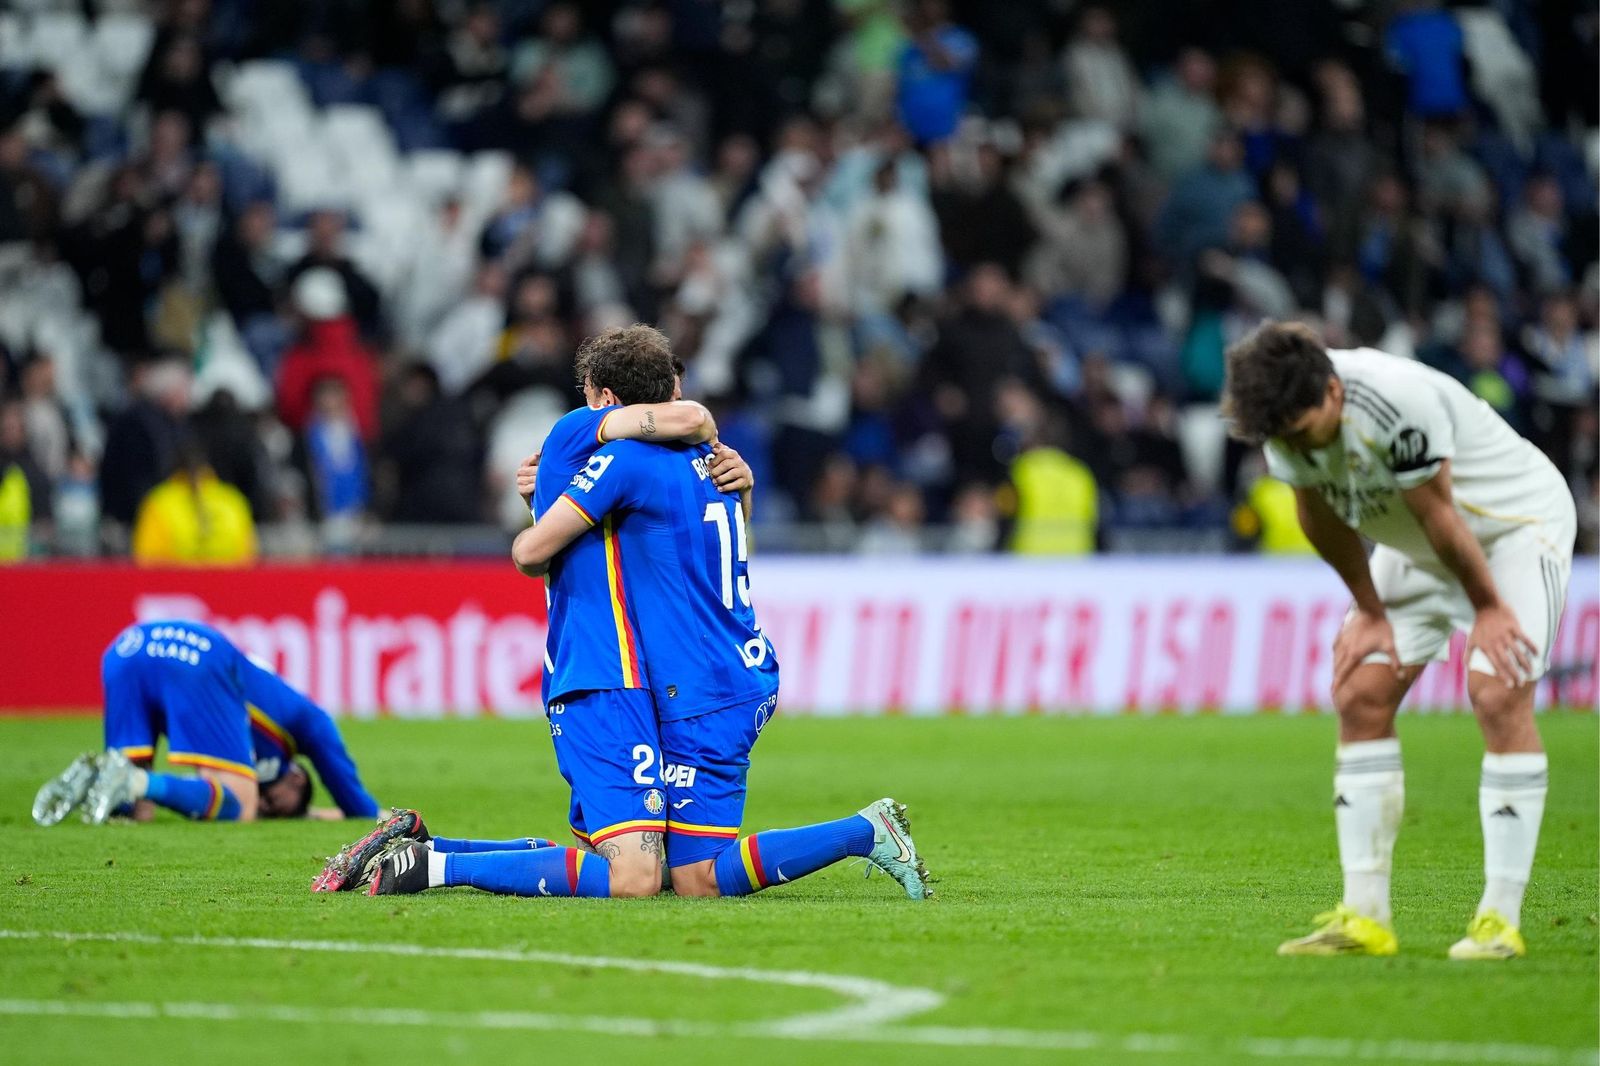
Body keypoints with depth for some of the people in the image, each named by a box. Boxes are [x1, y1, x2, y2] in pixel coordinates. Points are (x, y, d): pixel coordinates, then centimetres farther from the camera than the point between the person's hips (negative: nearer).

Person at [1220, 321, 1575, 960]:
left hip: (1516, 522, -7)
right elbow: (1323, 516, 0)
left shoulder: (1400, 404, -38)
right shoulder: (1285, 413, -16)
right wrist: (1369, 611, 5)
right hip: (1414, 549, 7)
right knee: (1360, 694, -4)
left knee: (1498, 693, -21)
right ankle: (1365, 917, -2)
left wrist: (1487, 607, -13)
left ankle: (1501, 919, -18)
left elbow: (1438, 515, -25)